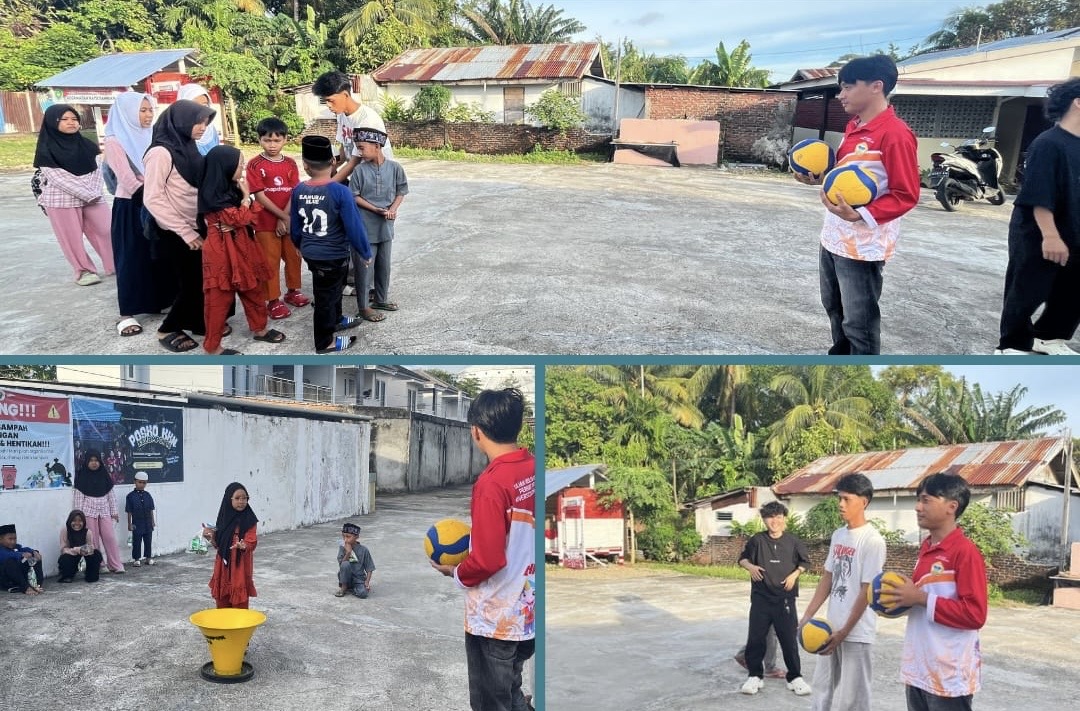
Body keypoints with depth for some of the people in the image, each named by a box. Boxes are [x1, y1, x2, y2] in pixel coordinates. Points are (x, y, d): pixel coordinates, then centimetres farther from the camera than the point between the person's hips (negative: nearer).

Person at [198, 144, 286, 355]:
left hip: (241, 246, 9)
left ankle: (259, 328, 36)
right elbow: (239, 219, -20)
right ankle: (212, 346, 9)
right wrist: (246, 196, -9)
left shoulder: (231, 188, 7)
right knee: (219, 298, 0)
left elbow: (244, 217, 16)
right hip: (222, 250, -9)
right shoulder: (214, 195, -20)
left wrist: (242, 193, -3)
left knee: (253, 289, 18)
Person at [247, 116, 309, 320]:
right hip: (266, 222, -4)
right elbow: (259, 196, -13)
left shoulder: (290, 164, 3)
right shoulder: (255, 165, -9)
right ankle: (273, 300, 12)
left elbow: (295, 193, -3)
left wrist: (284, 218, -14)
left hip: (290, 220, 4)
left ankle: (293, 291, 33)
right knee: (270, 261, 3)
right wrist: (283, 216, -16)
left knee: (293, 256, 14)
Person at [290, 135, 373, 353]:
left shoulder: (298, 190, -6)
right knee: (326, 296, 10)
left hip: (310, 253, 6)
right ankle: (325, 342, 26)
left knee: (333, 288, 28)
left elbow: (295, 227, 5)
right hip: (333, 256, -6)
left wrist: (301, 246, 24)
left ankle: (335, 320, 50)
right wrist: (366, 253, -4)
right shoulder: (340, 191, -23)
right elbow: (354, 227, -19)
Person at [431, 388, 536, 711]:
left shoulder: (492, 483, -24)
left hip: (495, 619, -7)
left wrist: (456, 572, -5)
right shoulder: (533, 470, -2)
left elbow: (487, 560, -24)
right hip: (527, 612, 7)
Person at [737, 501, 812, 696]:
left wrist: (794, 575, -3)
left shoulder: (793, 541, -2)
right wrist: (750, 567, -10)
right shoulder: (757, 540, -3)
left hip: (785, 598, 0)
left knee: (789, 639, 3)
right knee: (755, 638, 3)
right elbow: (743, 558, 10)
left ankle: (795, 677, 19)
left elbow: (805, 562, 13)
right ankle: (755, 675, 19)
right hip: (761, 598, 0)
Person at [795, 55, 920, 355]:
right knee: (835, 308, 24)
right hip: (833, 238, 9)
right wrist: (819, 178, 5)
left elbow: (906, 195, -19)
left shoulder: (895, 133, -18)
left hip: (863, 246, -9)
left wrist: (861, 215, -31)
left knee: (859, 323, 1)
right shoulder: (853, 126, 10)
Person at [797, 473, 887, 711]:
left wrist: (844, 632, -15)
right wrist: (807, 616, 8)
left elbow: (866, 591, -15)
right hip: (831, 627, 7)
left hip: (856, 632, -7)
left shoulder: (872, 540, -15)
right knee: (823, 688, 14)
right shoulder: (837, 535, 8)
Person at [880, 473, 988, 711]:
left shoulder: (965, 552, -17)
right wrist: (902, 597, 3)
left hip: (950, 676, -8)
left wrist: (921, 599, -22)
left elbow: (975, 614, -21)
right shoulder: (926, 547, 9)